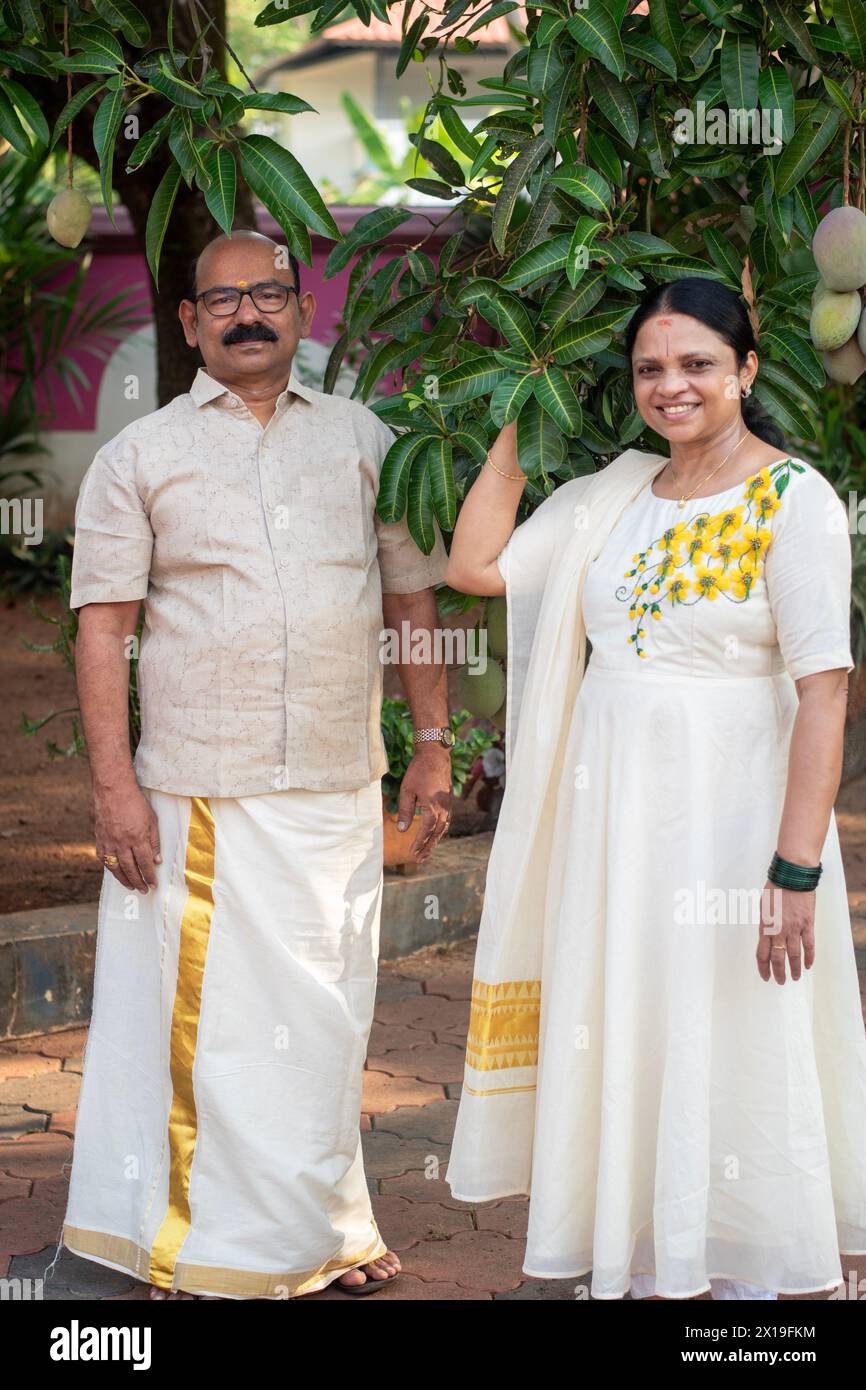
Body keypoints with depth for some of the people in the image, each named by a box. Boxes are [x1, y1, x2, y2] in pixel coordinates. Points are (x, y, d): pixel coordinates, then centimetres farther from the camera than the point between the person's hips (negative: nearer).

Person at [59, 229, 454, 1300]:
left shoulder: (364, 440, 11)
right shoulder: (140, 457, 3)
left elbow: (412, 596, 15)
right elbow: (103, 625, -2)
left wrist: (432, 745, 9)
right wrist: (113, 785, -10)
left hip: (337, 793, 3)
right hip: (195, 796, -3)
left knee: (320, 1016, 11)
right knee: (200, 1017, -1)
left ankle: (315, 1234, 25)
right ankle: (195, 1250, 11)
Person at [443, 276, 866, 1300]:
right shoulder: (615, 495, 8)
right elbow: (474, 565, 8)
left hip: (727, 815, -6)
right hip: (610, 814, 6)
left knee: (730, 1058, 2)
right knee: (623, 1043, 12)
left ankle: (743, 1277, 16)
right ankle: (641, 1269, 25)